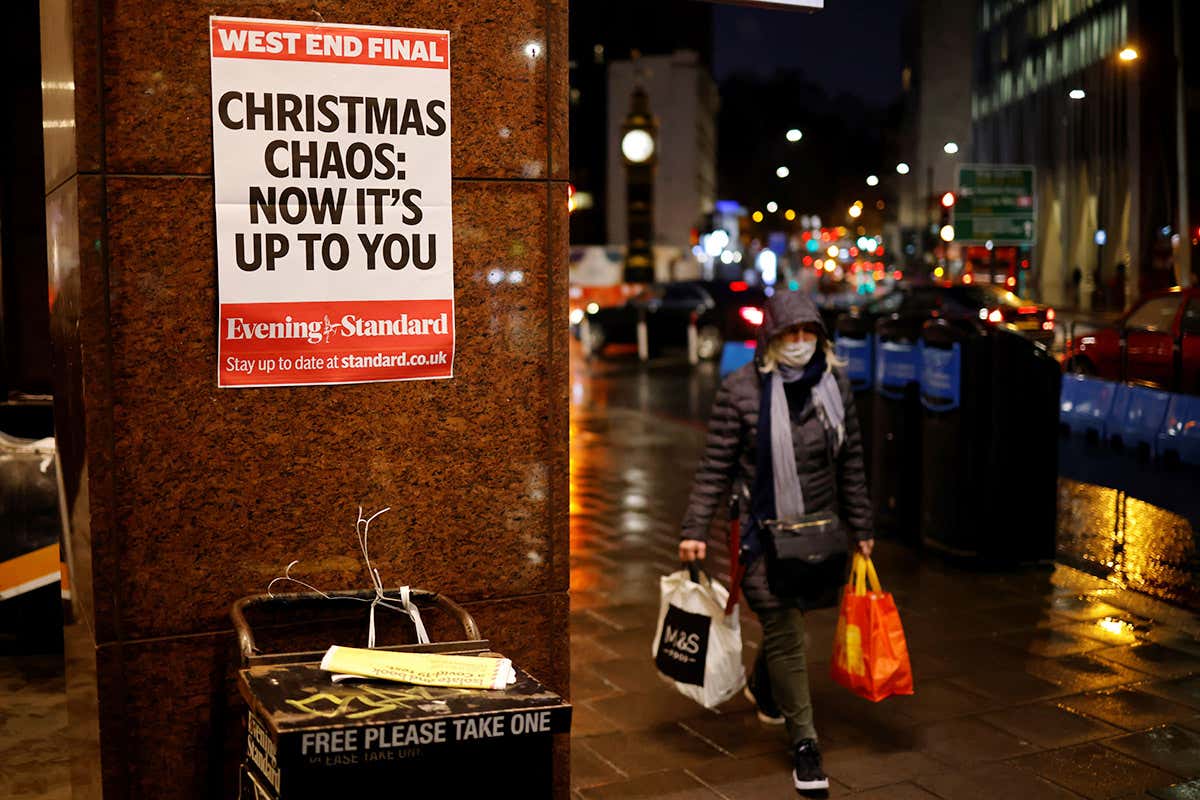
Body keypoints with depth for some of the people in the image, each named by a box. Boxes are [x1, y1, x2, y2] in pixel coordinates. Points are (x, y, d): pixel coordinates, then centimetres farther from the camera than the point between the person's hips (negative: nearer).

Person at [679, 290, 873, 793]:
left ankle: (763, 689, 48)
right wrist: (695, 529, -11)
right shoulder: (741, 390, -11)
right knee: (785, 634, -2)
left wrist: (861, 527, 13)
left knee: (788, 619, 17)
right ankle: (804, 742, 10)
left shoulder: (834, 384, 2)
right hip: (763, 531, -4)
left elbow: (851, 461, 10)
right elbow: (715, 466, -7)